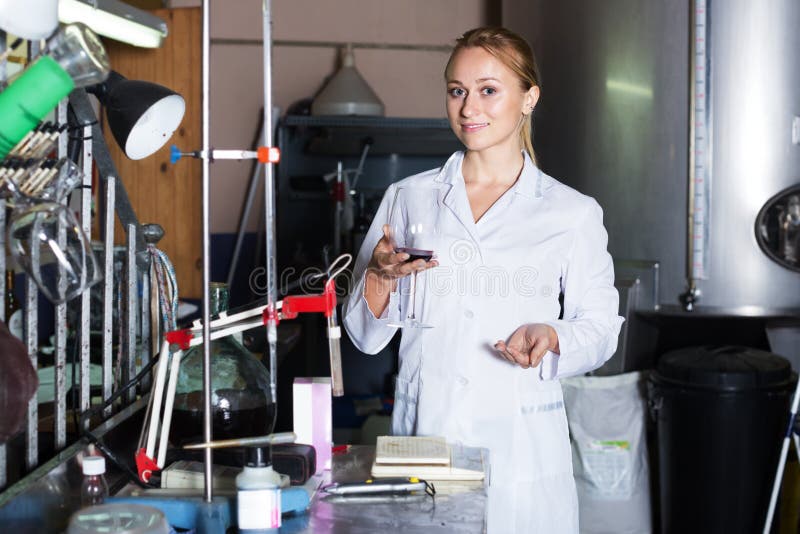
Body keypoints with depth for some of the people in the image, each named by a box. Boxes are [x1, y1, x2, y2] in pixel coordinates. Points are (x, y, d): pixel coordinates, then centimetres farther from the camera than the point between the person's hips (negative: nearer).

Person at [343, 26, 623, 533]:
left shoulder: (573, 212, 2)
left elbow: (600, 327, 5)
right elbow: (365, 335, 6)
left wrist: (549, 336, -15)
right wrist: (381, 274, -14)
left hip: (521, 451, -1)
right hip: (423, 437, 1)